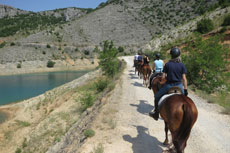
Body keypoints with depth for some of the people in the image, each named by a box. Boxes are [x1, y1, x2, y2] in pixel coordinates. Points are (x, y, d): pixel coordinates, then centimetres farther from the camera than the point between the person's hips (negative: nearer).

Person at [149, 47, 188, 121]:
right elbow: (184, 79, -4)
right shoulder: (182, 65, -2)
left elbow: (163, 77, -9)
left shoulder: (167, 64, -7)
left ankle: (156, 114, 25)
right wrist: (185, 90, 1)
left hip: (169, 85, -2)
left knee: (157, 96, 18)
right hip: (179, 86, 2)